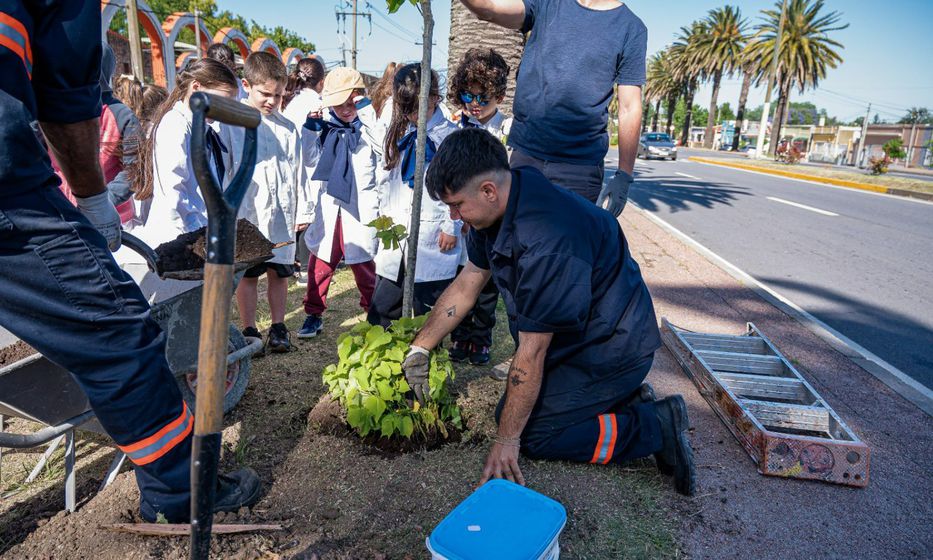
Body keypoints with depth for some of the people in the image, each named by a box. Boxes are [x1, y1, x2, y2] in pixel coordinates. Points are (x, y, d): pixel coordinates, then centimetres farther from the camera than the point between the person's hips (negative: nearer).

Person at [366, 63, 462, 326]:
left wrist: (452, 227, -8)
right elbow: (384, 177, 17)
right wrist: (385, 215, 7)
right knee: (381, 312, 11)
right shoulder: (397, 135, 12)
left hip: (433, 240, -5)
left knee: (428, 315, 6)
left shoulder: (450, 136, -4)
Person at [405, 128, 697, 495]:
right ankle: (625, 398, 14)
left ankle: (656, 426, -2)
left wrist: (507, 440, -18)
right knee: (511, 409, 9)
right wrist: (419, 349, 8)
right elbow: (465, 287, 5)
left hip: (614, 348, -9)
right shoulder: (500, 207, -5)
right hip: (580, 337, 9)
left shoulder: (545, 243, -35)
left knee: (529, 432, -12)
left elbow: (532, 352, -29)